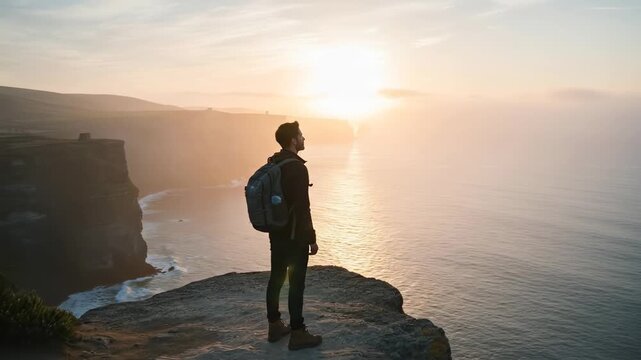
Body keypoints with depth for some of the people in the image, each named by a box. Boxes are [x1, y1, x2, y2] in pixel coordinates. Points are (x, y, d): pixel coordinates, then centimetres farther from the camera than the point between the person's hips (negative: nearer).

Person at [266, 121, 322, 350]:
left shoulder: (272, 164, 7)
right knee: (296, 283, 0)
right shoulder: (297, 167, -20)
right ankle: (297, 334, 9)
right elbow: (302, 208, -21)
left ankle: (275, 326, 27)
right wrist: (312, 239, -14)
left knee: (276, 278, 15)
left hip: (276, 232, 9)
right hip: (294, 235, -9)